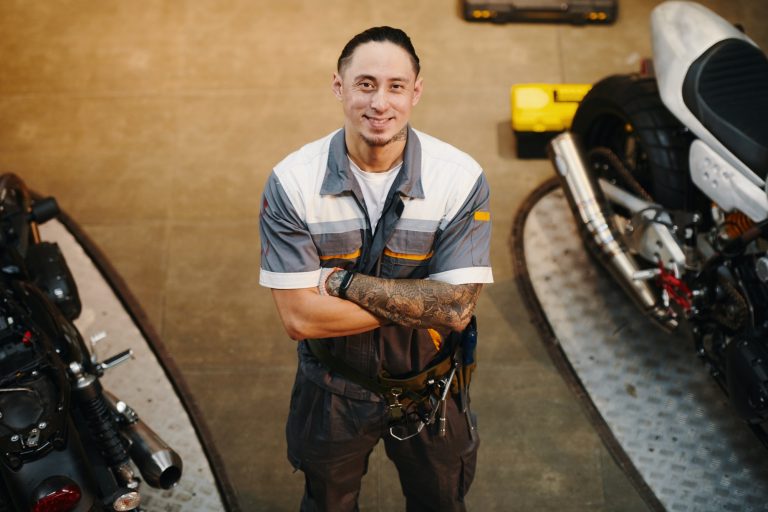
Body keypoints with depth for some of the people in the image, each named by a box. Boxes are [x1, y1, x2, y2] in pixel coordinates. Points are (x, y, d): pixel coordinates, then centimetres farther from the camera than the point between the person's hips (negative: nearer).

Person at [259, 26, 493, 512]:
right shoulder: (291, 182, -20)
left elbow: (456, 309, -24)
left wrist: (345, 281, -26)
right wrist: (418, 302, -25)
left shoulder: (461, 179, -20)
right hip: (332, 392, 0)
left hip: (431, 392, 1)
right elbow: (300, 317, -23)